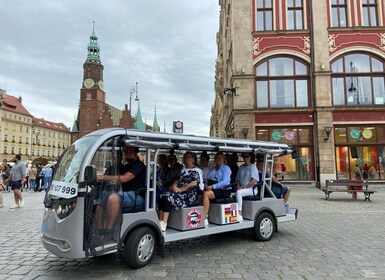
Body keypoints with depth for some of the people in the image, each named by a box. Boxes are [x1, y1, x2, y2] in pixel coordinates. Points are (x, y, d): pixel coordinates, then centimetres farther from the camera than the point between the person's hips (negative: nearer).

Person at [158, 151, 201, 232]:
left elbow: (194, 183, -13)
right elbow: (178, 180, 22)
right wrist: (173, 186, -2)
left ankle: (164, 224, -31)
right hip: (180, 192, 7)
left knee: (168, 198, -28)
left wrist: (180, 189, -16)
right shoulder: (183, 170, 26)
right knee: (162, 197, -19)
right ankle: (160, 221, -26)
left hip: (188, 195, -7)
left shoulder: (196, 171, 2)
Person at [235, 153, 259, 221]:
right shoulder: (241, 167, 17)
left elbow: (254, 181, -13)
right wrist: (238, 187, 0)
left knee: (238, 192, -33)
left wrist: (244, 187, -16)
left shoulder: (253, 167, -2)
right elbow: (238, 179, 18)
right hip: (242, 188, 6)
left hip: (251, 189, -6)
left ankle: (239, 214, -31)